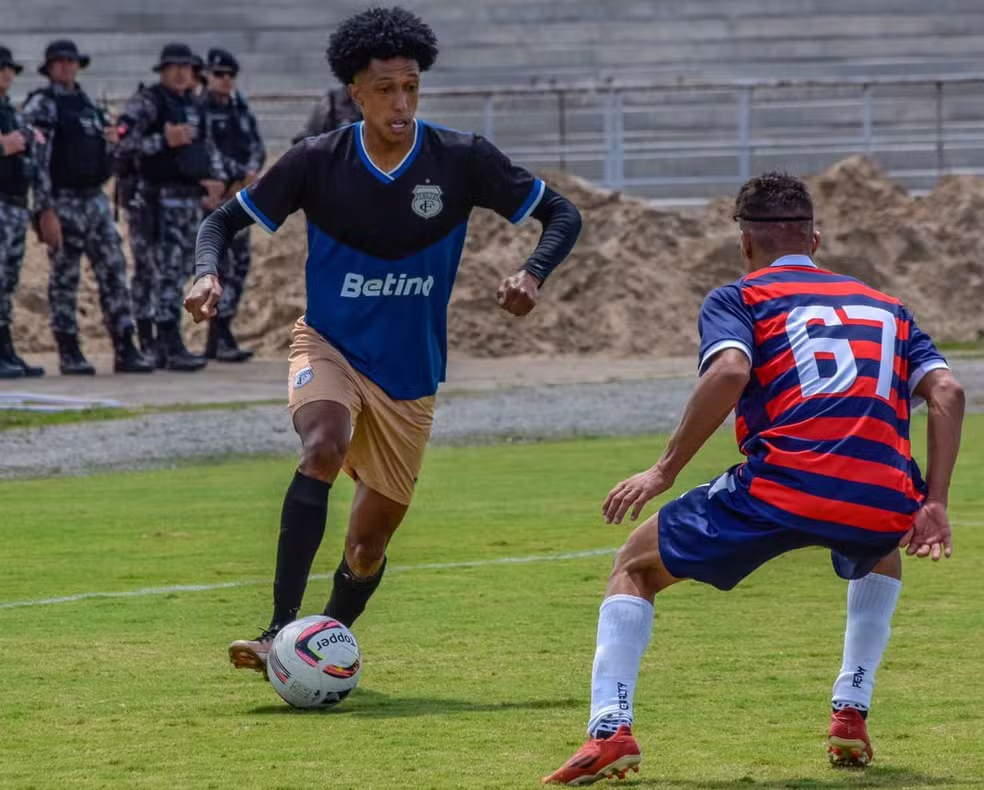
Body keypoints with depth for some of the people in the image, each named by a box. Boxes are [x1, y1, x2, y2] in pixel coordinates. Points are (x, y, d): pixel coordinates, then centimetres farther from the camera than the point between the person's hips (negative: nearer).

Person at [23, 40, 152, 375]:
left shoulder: (87, 104, 15)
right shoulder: (41, 106, -6)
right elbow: (37, 160, -13)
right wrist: (46, 212, -20)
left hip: (96, 199, 7)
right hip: (64, 202, -7)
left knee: (113, 271, 1)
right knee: (64, 278, -1)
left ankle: (125, 350, 1)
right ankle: (69, 354, 5)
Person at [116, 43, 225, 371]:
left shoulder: (194, 106, 17)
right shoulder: (146, 103, -7)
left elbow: (207, 146, 27)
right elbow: (122, 143, -17)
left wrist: (216, 177, 9)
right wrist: (164, 140, -21)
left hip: (190, 199, 8)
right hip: (156, 200, -8)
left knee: (181, 270, 10)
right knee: (165, 271, -13)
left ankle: (151, 345, 17)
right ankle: (172, 348, -17)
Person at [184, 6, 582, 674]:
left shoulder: (462, 161, -10)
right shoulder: (318, 162, -10)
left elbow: (562, 216, -2)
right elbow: (225, 220, -1)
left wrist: (533, 275, -22)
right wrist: (209, 274, -23)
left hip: (410, 375, 2)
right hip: (329, 345, -2)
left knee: (370, 541, 6)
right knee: (324, 449, -34)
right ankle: (282, 631, -39)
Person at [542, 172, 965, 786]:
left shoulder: (738, 299, 15)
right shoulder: (887, 307, 27)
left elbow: (730, 372, -7)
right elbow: (947, 391, 12)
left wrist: (664, 472, -2)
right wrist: (934, 503, 11)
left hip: (780, 487, -4)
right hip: (886, 500, 4)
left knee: (635, 567, 18)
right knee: (880, 561, 42)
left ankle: (610, 728, -1)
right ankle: (852, 713, 26)